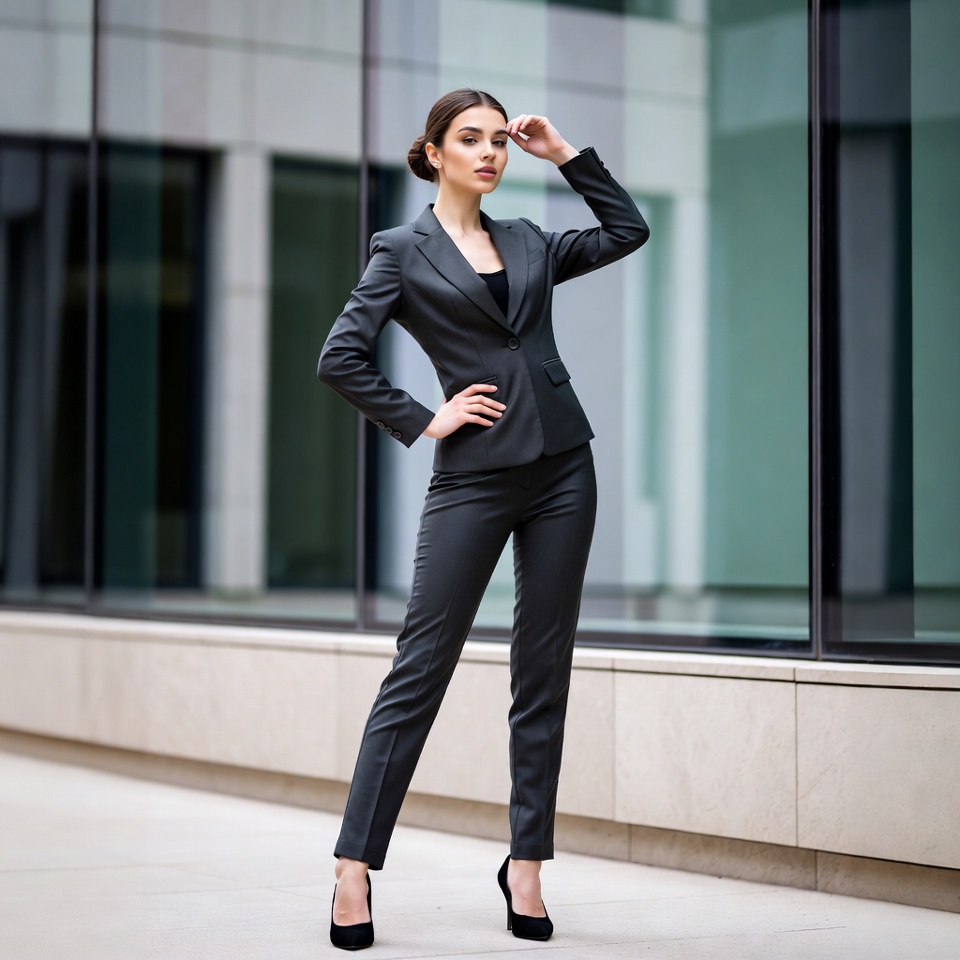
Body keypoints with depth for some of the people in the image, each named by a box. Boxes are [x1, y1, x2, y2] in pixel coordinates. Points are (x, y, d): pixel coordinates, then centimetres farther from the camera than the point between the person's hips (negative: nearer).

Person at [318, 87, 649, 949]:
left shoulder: (527, 242, 14)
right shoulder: (404, 250, 1)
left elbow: (627, 231, 18)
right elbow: (341, 358, -6)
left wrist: (564, 153, 13)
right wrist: (422, 423, -6)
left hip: (561, 466, 5)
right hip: (474, 478, -4)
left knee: (545, 673, 6)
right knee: (422, 667, -5)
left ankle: (526, 864, 13)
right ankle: (356, 865, -1)